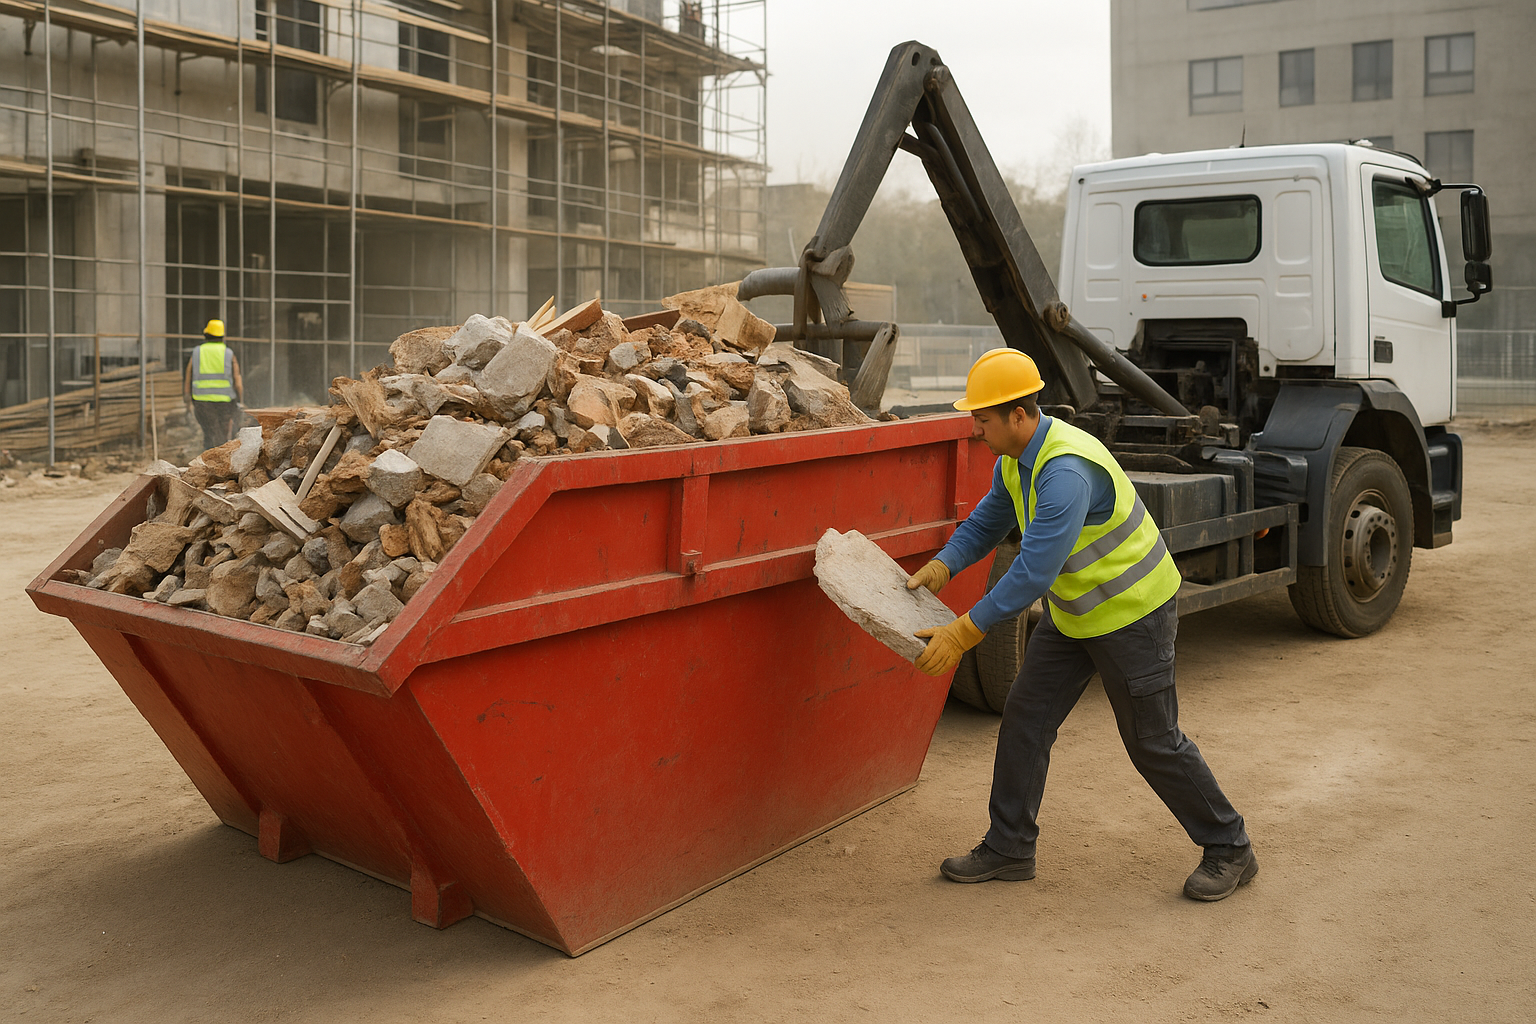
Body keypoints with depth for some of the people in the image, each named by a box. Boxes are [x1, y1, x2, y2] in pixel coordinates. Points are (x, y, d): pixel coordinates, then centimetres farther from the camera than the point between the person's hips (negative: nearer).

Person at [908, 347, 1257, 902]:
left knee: (1153, 740, 2)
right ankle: (1008, 849, 18)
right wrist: (942, 566, -4)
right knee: (1025, 719, 6)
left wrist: (963, 633, -33)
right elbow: (988, 519, 13)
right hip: (1073, 612, 9)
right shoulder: (1016, 458, -1)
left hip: (1132, 612, -9)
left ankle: (1229, 849, 22)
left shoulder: (1067, 470, -33)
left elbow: (1034, 571, -35)